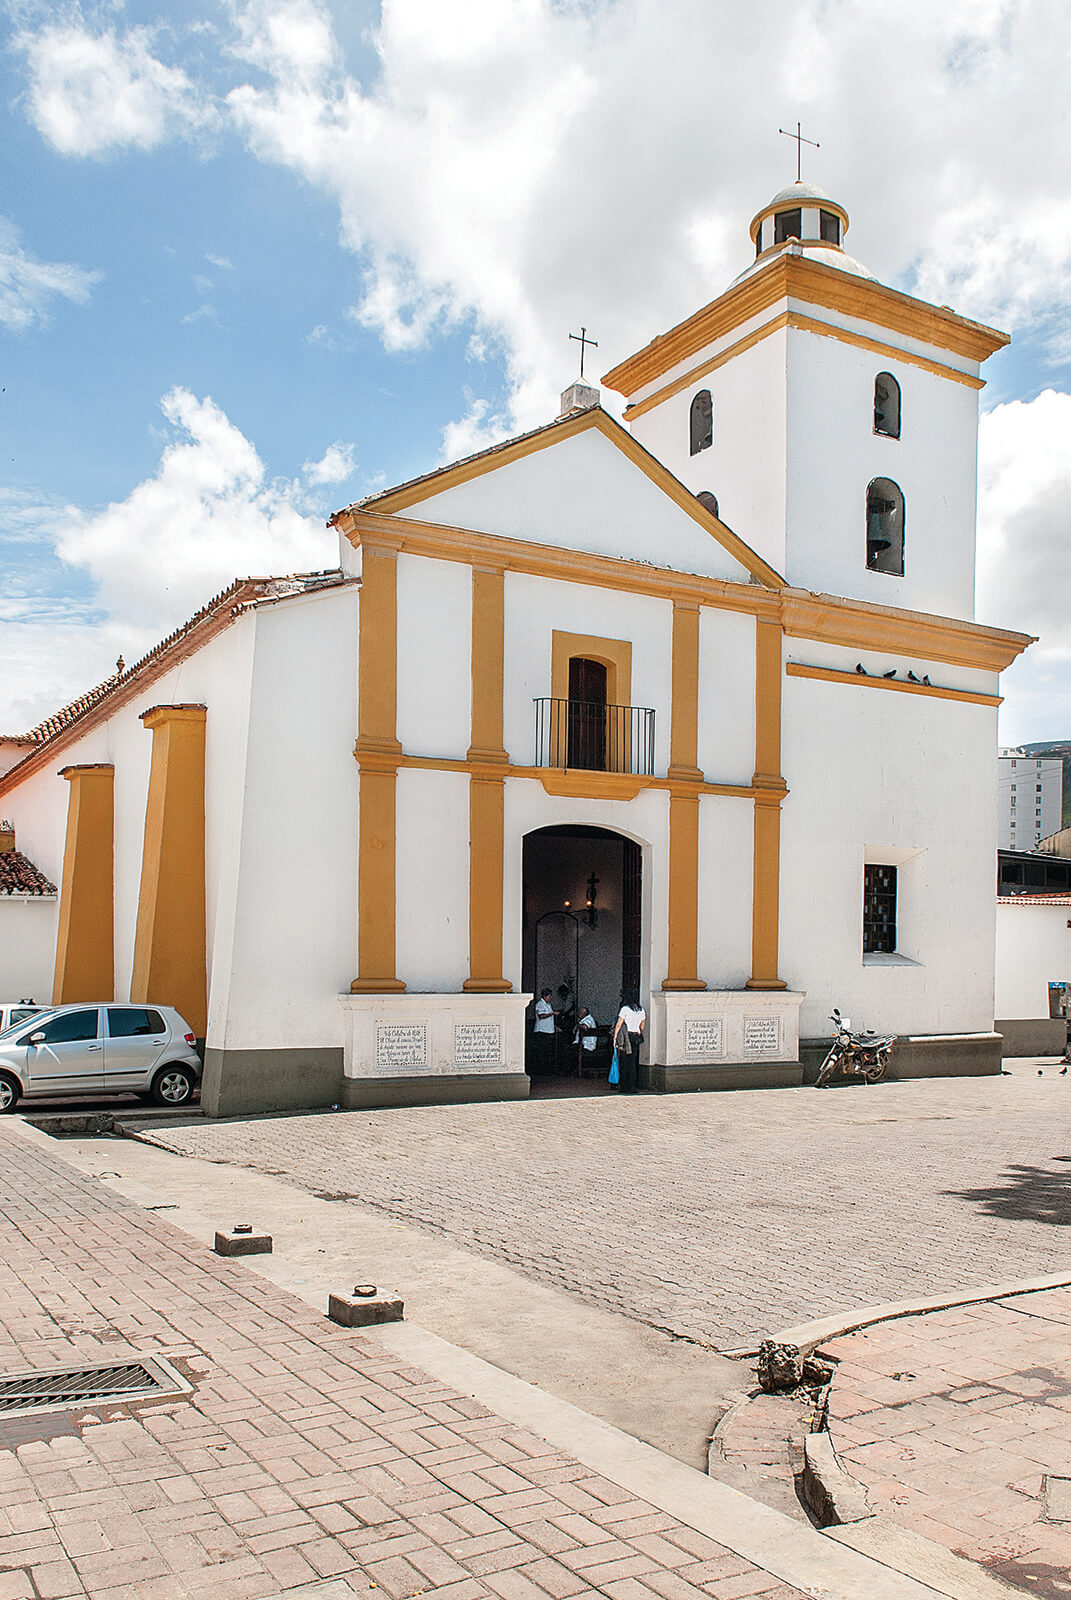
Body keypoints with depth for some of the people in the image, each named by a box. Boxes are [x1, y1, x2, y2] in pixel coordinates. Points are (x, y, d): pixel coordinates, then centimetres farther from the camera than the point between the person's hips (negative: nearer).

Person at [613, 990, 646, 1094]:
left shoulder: (625, 1009, -9)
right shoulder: (641, 1010, 9)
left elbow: (618, 1024, -9)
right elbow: (642, 1026, 17)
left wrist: (615, 1037, -4)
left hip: (625, 1037, -5)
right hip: (636, 1037, 5)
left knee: (624, 1063, 1)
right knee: (633, 1063, 9)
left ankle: (625, 1087, 2)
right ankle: (632, 1087, 8)